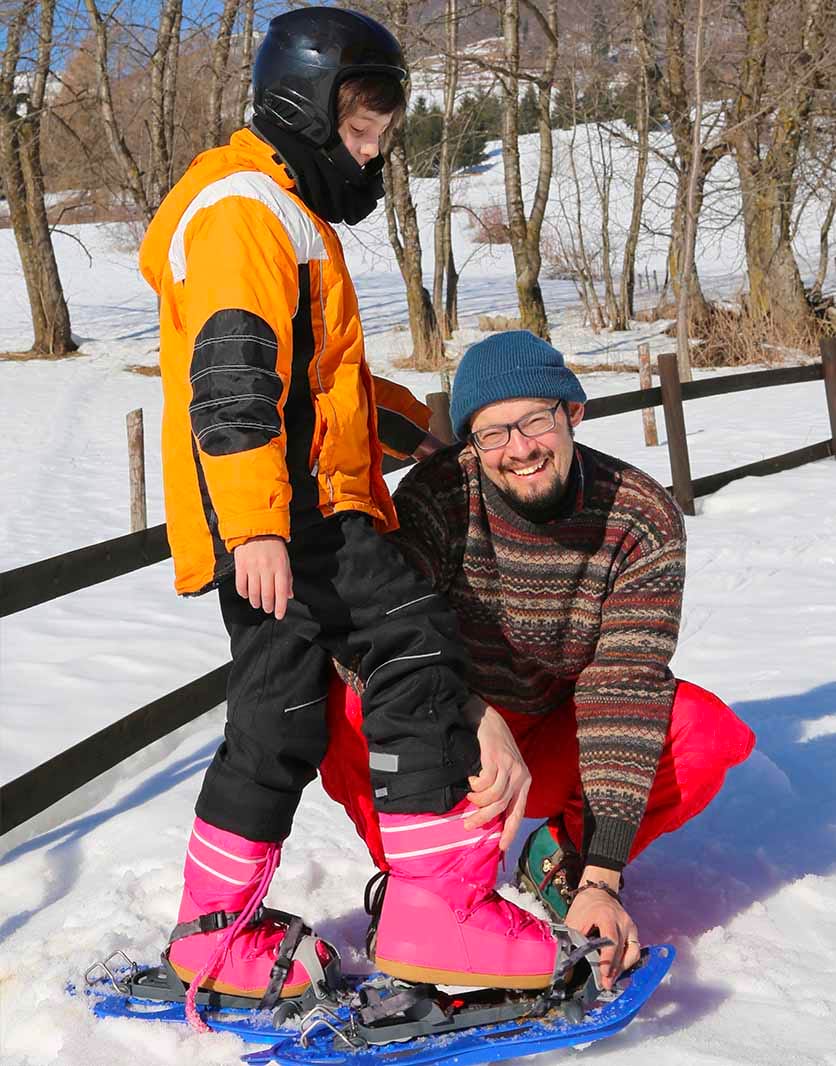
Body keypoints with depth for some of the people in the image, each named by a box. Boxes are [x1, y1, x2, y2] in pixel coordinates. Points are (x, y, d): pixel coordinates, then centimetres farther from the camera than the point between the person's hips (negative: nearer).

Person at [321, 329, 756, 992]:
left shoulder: (646, 523, -19)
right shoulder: (438, 496, -22)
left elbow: (625, 693, -25)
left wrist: (601, 877, -32)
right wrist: (481, 720, -49)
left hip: (558, 741, 1)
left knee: (711, 737, -26)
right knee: (355, 704, -33)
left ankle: (565, 859, 1)